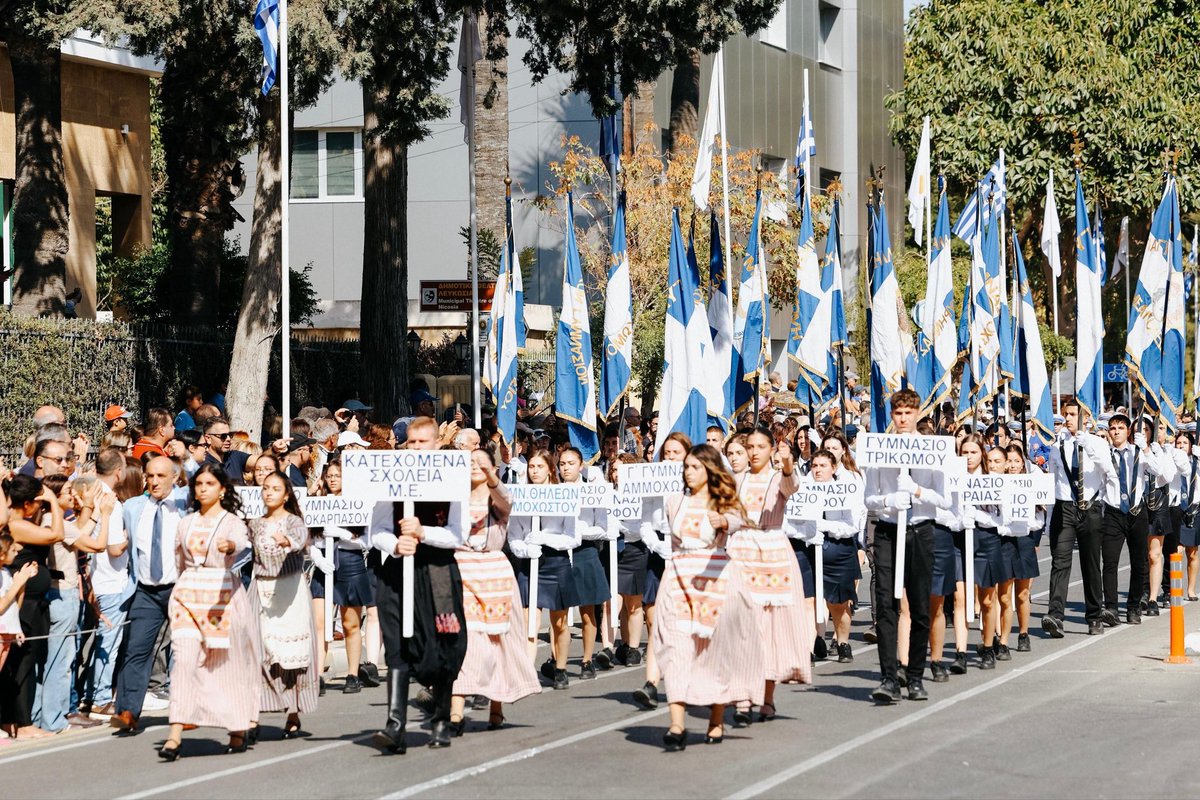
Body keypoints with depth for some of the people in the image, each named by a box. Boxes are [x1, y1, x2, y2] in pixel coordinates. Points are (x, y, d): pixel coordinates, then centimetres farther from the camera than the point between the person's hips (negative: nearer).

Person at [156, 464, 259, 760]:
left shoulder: (232, 522, -1)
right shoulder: (185, 524, 13)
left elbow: (242, 543, -24)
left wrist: (231, 546, -46)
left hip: (224, 595, -3)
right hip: (188, 595, 3)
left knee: (228, 665, 4)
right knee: (184, 660, -13)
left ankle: (238, 729, 22)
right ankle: (175, 734, -21)